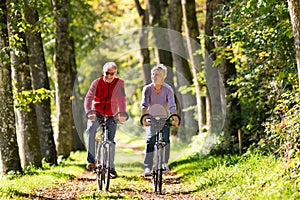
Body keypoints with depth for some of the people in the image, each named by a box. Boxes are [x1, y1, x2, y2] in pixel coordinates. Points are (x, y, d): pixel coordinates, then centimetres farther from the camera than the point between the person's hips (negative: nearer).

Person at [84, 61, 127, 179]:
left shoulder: (119, 83, -6)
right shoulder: (97, 83, -8)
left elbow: (122, 99, -13)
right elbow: (89, 97, -17)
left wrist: (122, 114, -28)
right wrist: (89, 112, -34)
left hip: (111, 115, 0)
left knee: (110, 140, -4)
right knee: (90, 130, -25)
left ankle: (111, 167, 9)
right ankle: (91, 161, -21)